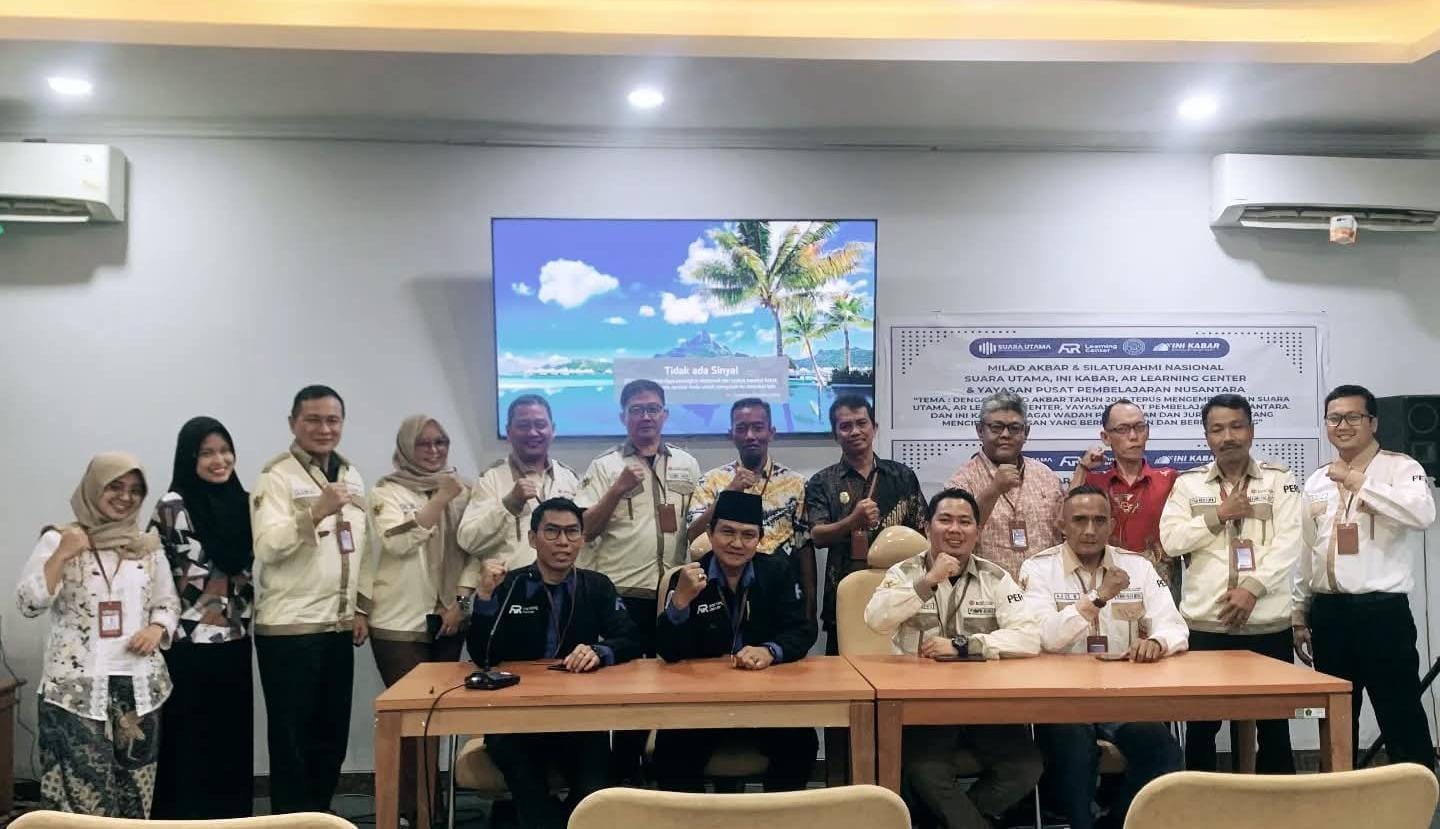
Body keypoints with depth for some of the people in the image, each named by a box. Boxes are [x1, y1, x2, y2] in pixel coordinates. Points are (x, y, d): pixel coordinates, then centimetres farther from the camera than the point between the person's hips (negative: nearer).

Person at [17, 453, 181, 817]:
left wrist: (156, 630, -4)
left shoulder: (148, 546, 10)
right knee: (84, 799, -5)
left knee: (135, 797, 7)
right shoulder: (58, 540, 0)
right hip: (75, 689, -3)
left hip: (138, 687, 4)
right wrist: (62, 555, -16)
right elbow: (28, 604, -6)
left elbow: (168, 602, 16)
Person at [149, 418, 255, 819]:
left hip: (235, 640, 5)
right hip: (190, 643, -5)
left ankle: (234, 817, 21)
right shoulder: (173, 506, -8)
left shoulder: (241, 502, 8)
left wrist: (246, 614, 12)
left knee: (235, 737, 11)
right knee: (191, 741, 3)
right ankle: (187, 816, 16)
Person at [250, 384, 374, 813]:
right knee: (292, 741, 4)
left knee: (332, 738, 14)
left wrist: (361, 608, 13)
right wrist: (317, 511, -32)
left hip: (338, 627, 7)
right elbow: (267, 547, -21)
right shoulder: (276, 476, -9)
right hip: (289, 628, -7)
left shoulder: (351, 476, 13)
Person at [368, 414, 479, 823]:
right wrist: (440, 499, -18)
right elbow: (398, 540, -18)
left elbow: (474, 549, 7)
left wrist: (460, 601, -4)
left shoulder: (461, 490, 9)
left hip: (447, 620, 4)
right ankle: (416, 808, 7)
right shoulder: (388, 491, -2)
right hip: (400, 621, -4)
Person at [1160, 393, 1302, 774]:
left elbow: (1288, 543, -5)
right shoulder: (1188, 482, 7)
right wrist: (1218, 515, -9)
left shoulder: (1279, 479, 5)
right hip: (1204, 622, 1)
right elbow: (1170, 540, -2)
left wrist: (1252, 587, -14)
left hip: (1267, 623, 0)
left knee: (1272, 721, 10)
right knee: (1201, 722, 7)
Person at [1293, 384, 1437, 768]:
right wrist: (1299, 615, 15)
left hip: (1382, 610, -6)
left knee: (1401, 719, 1)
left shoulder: (1400, 468, -3)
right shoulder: (1316, 481, 14)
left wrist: (1357, 481, -21)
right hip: (1328, 612, 6)